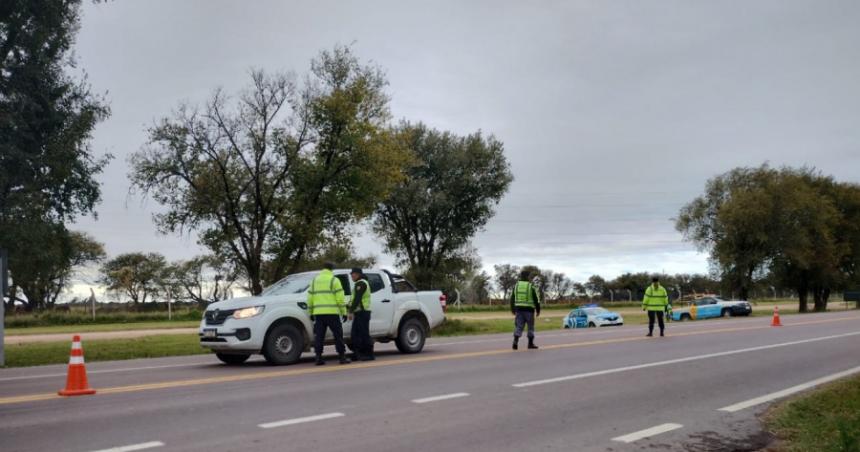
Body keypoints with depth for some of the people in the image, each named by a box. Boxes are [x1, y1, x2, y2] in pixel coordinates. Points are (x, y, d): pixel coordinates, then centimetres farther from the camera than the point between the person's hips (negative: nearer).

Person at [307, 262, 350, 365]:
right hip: (332, 312, -4)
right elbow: (340, 298, -6)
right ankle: (342, 357, 3)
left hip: (318, 313, 4)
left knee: (319, 336, 6)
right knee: (338, 335, 2)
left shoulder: (314, 280, 15)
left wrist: (310, 313, 18)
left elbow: (310, 298, 13)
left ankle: (319, 358, 3)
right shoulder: (334, 280, 0)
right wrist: (344, 312, -2)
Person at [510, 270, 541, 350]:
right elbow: (536, 299, -4)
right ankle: (530, 343, 13)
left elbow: (512, 299, 10)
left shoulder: (516, 286, 6)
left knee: (518, 326, 3)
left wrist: (512, 309, 20)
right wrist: (538, 310, 5)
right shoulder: (531, 286, -5)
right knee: (530, 327, 9)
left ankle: (515, 341, -14)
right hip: (529, 309, -3)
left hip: (518, 309, 3)